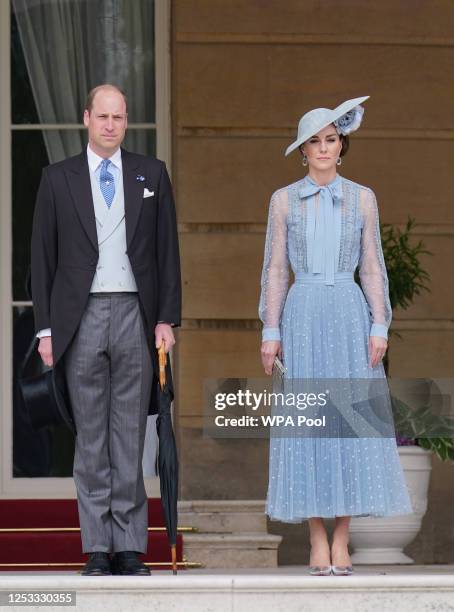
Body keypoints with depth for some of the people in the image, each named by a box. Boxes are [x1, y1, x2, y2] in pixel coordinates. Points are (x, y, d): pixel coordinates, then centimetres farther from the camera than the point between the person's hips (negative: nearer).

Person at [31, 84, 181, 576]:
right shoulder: (58, 179, 6)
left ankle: (129, 548, 6)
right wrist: (46, 328, 0)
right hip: (81, 318, 0)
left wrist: (168, 318, 0)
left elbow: (168, 251, 8)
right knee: (91, 438, 2)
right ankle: (97, 549, 6)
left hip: (135, 315, 0)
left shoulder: (152, 175, 9)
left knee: (130, 436, 2)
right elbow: (43, 256, 6)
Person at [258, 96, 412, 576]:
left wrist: (379, 328, -3)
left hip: (350, 315, 0)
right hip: (303, 315, 0)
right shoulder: (284, 200, 6)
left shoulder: (362, 199, 7)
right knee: (307, 423, -2)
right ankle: (318, 542, 2)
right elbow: (275, 270, 5)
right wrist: (270, 332, -1)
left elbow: (372, 268, 6)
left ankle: (342, 541, 2)